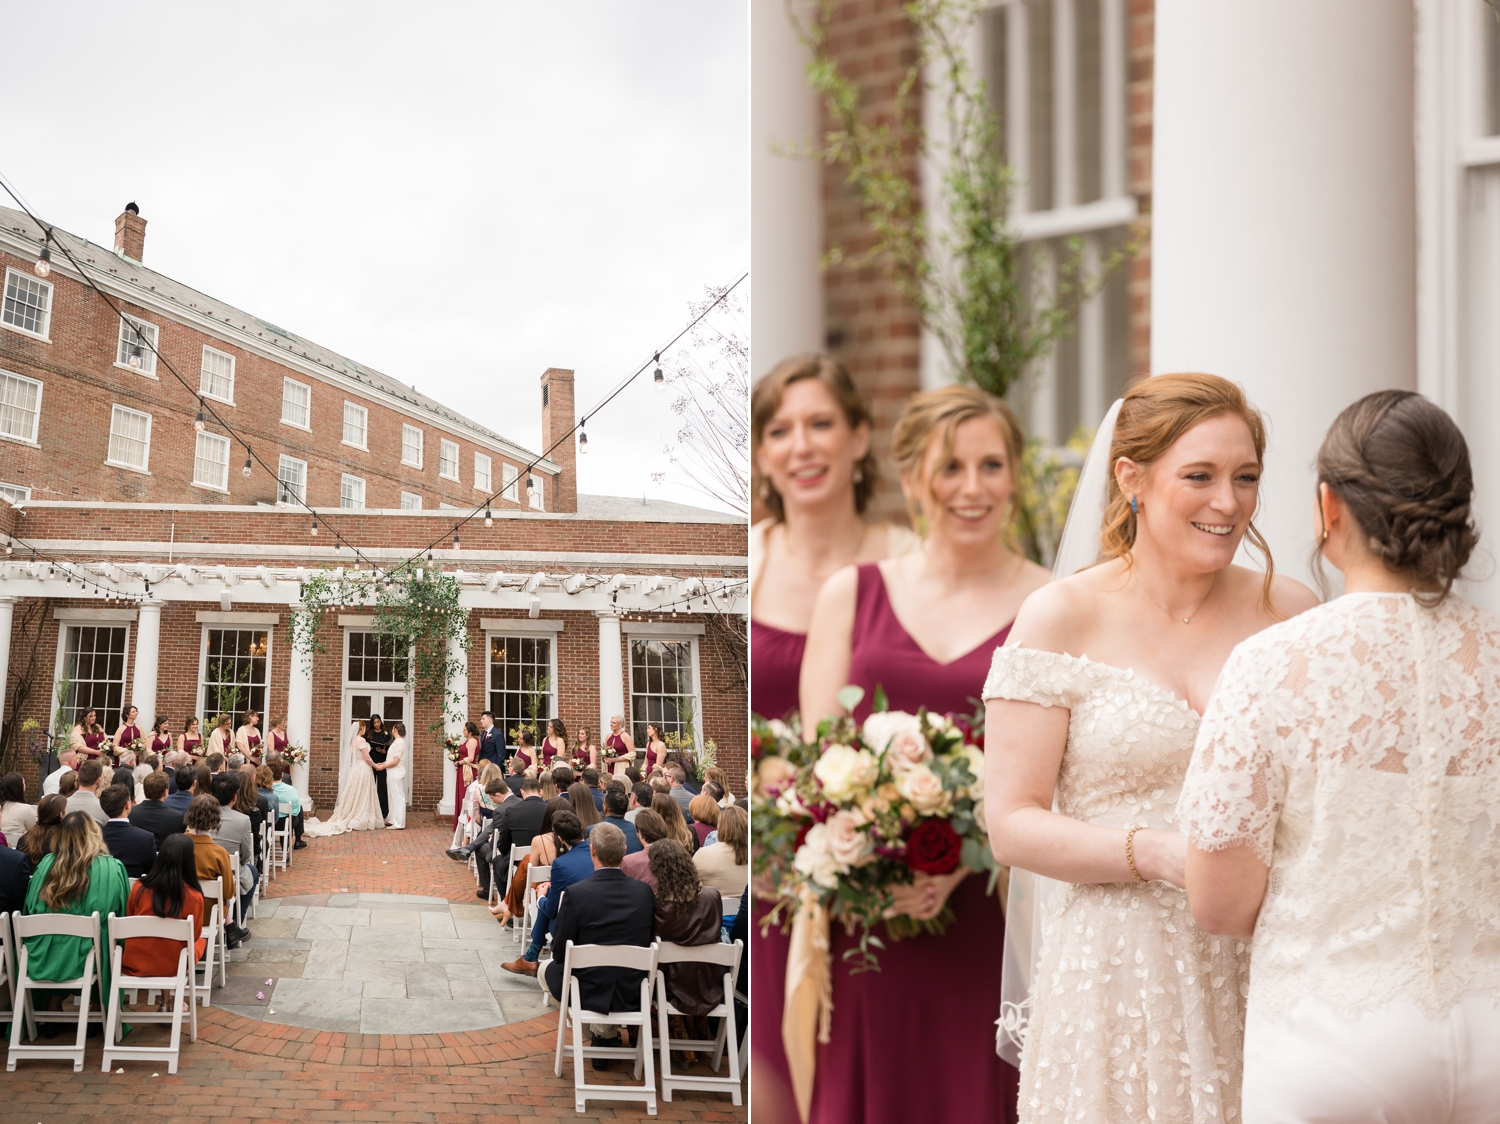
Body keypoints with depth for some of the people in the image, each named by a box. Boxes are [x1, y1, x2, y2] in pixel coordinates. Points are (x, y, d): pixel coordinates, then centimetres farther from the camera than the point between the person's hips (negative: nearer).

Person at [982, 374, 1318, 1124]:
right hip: (1117, 971, -2)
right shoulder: (1062, 619, -6)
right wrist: (1160, 853, -20)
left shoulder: (1290, 614, 3)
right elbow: (1012, 823, -8)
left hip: (1262, 970, 3)